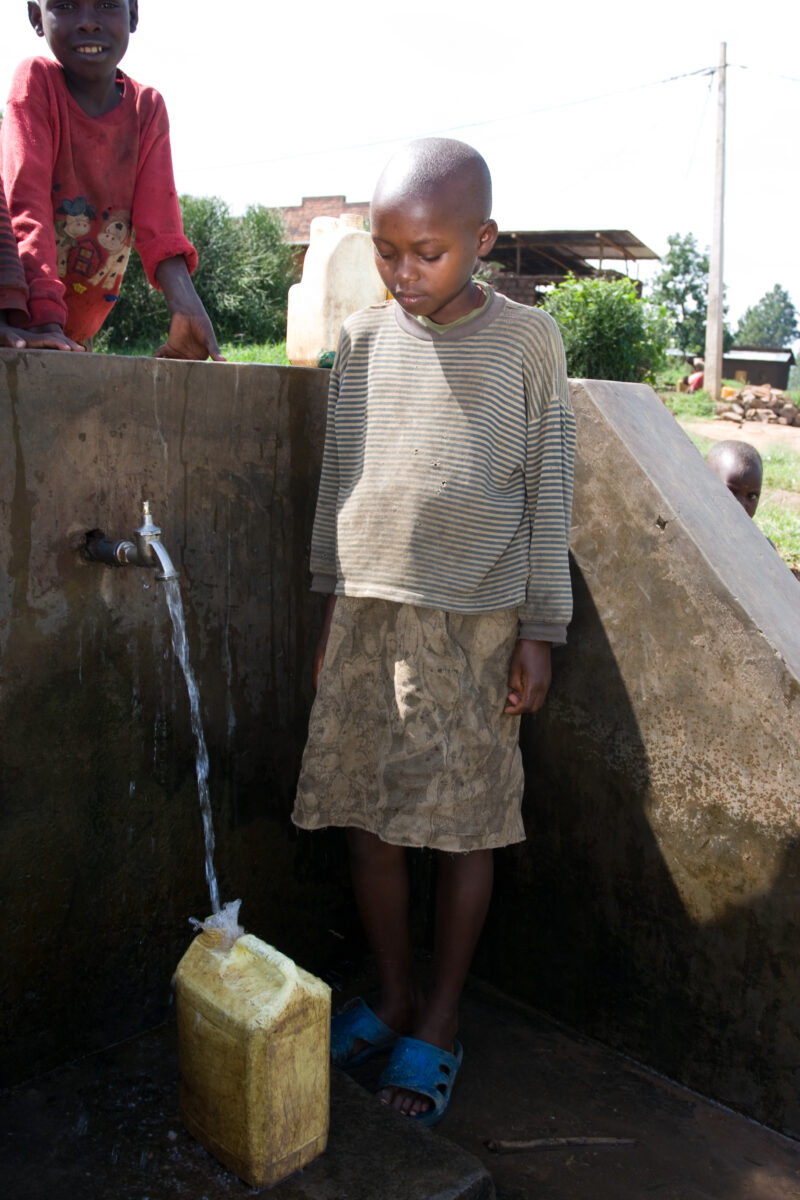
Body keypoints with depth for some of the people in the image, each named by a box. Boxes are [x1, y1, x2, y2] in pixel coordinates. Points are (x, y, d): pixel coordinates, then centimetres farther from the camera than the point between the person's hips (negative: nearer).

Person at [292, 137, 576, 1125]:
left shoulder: (526, 339, 0)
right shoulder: (361, 338, 8)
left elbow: (547, 493, 1)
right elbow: (337, 479, 12)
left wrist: (539, 631, -2)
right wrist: (331, 608, 12)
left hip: (474, 621, -3)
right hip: (367, 611, 3)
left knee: (463, 827, 5)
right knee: (365, 818, 8)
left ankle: (440, 1018, 23)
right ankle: (393, 994, 28)